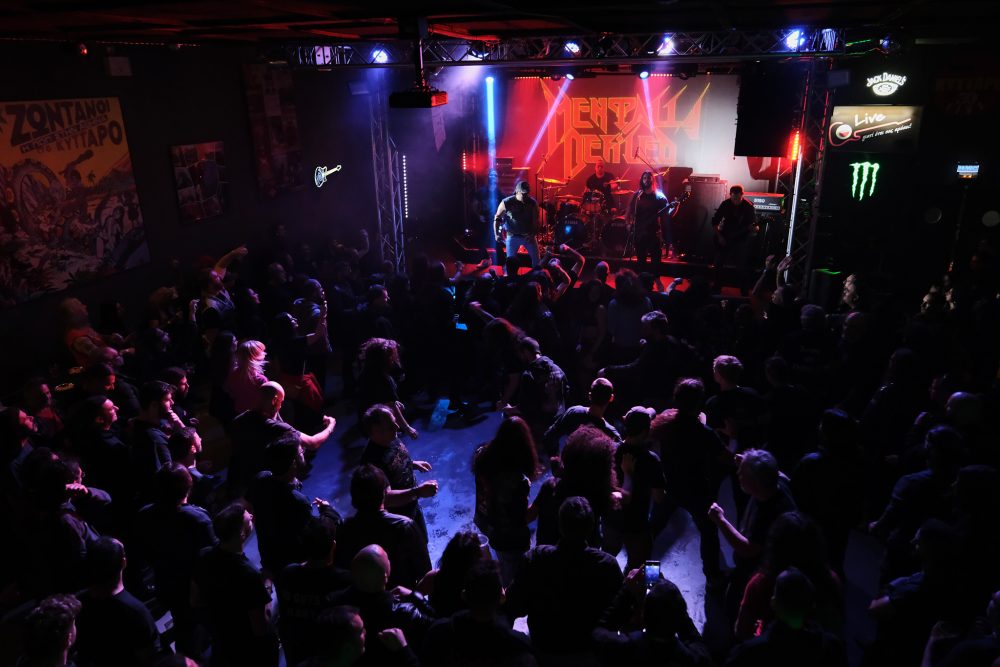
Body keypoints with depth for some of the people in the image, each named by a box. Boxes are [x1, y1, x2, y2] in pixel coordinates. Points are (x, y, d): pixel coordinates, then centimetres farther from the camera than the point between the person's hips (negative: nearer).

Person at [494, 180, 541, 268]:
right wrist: (496, 234, -9)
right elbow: (497, 218, -2)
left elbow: (536, 220, 0)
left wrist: (533, 234, -13)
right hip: (513, 236, -2)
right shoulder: (507, 203, -14)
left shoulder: (532, 203, -9)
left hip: (529, 236, 2)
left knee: (536, 260, 6)